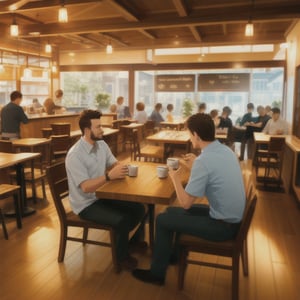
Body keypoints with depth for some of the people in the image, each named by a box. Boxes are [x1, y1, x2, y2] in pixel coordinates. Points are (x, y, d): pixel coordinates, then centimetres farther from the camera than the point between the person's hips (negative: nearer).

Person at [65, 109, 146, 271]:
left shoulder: (101, 144, 0)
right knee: (122, 220, -24)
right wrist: (109, 176, -39)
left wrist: (121, 168, -19)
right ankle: (122, 256, 5)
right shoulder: (75, 155, -25)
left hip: (103, 195, 8)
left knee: (138, 208, 0)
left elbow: (114, 163, 5)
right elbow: (86, 187, -29)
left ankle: (133, 239, 30)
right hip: (86, 204, -7)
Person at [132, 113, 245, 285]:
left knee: (163, 220, 3)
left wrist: (175, 178, -5)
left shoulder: (203, 161, -26)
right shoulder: (226, 150, 1)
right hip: (233, 218, 9)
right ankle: (174, 255, 41)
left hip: (222, 226, -9)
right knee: (174, 211, 20)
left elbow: (186, 203, -19)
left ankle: (157, 273, 21)